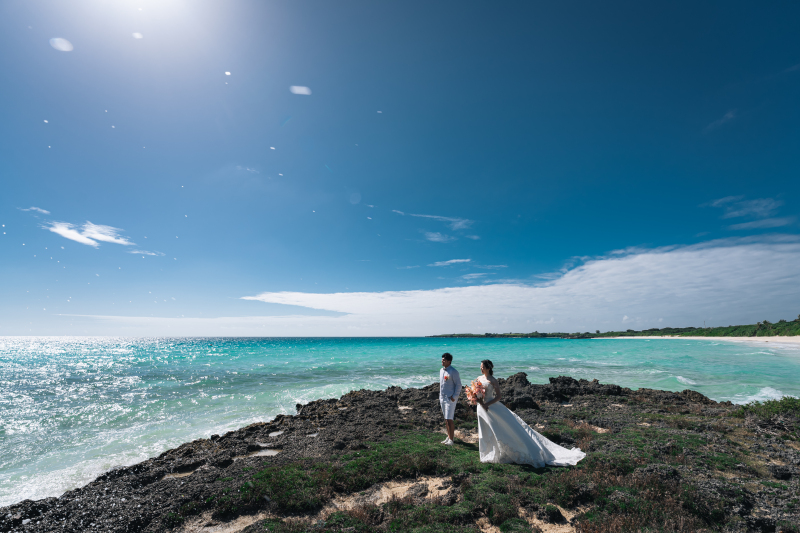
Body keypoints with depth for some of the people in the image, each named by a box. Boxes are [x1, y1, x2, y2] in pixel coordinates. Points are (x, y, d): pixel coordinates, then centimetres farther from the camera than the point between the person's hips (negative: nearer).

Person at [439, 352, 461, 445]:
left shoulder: (453, 372, -14)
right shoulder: (441, 370, 10)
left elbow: (458, 385, -13)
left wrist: (454, 397, -15)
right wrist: (440, 395, 16)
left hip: (450, 398, -8)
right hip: (442, 398, 8)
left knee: (449, 419, -6)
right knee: (446, 419, 14)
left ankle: (451, 439, 4)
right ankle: (449, 436, 25)